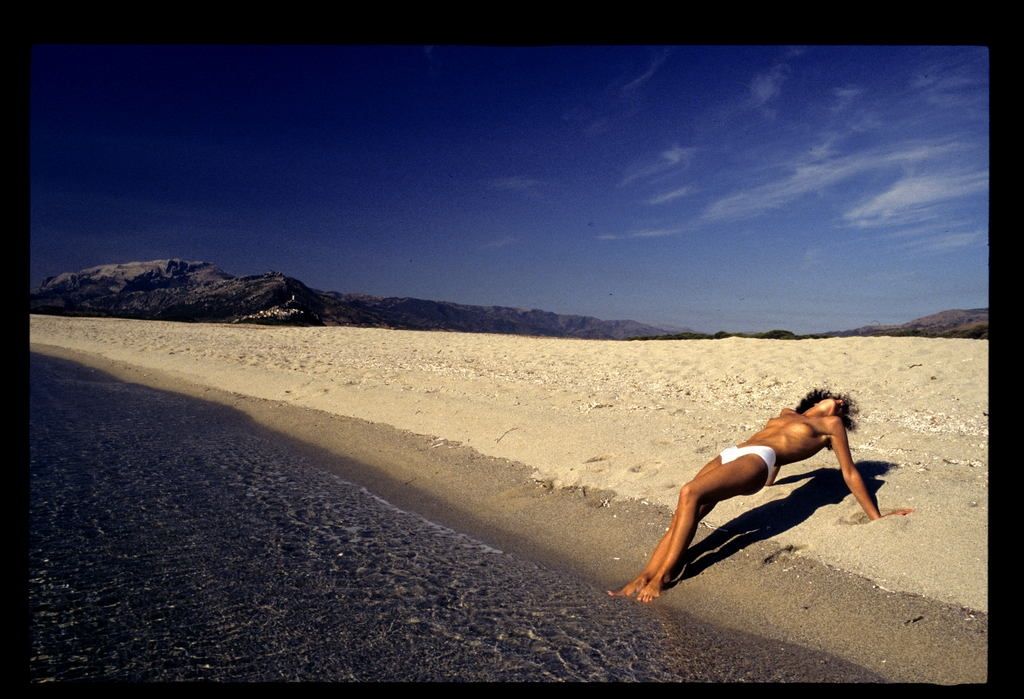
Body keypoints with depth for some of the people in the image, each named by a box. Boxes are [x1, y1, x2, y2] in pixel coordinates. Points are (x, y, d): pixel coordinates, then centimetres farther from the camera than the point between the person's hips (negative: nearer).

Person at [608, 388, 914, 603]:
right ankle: (642, 579, -22)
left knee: (690, 493, -31)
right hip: (729, 455, 6)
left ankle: (661, 577, -27)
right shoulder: (788, 415, 37)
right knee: (686, 513, -18)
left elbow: (850, 473, 19)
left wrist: (876, 517, 18)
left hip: (756, 460, -6)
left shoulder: (831, 425, 21)